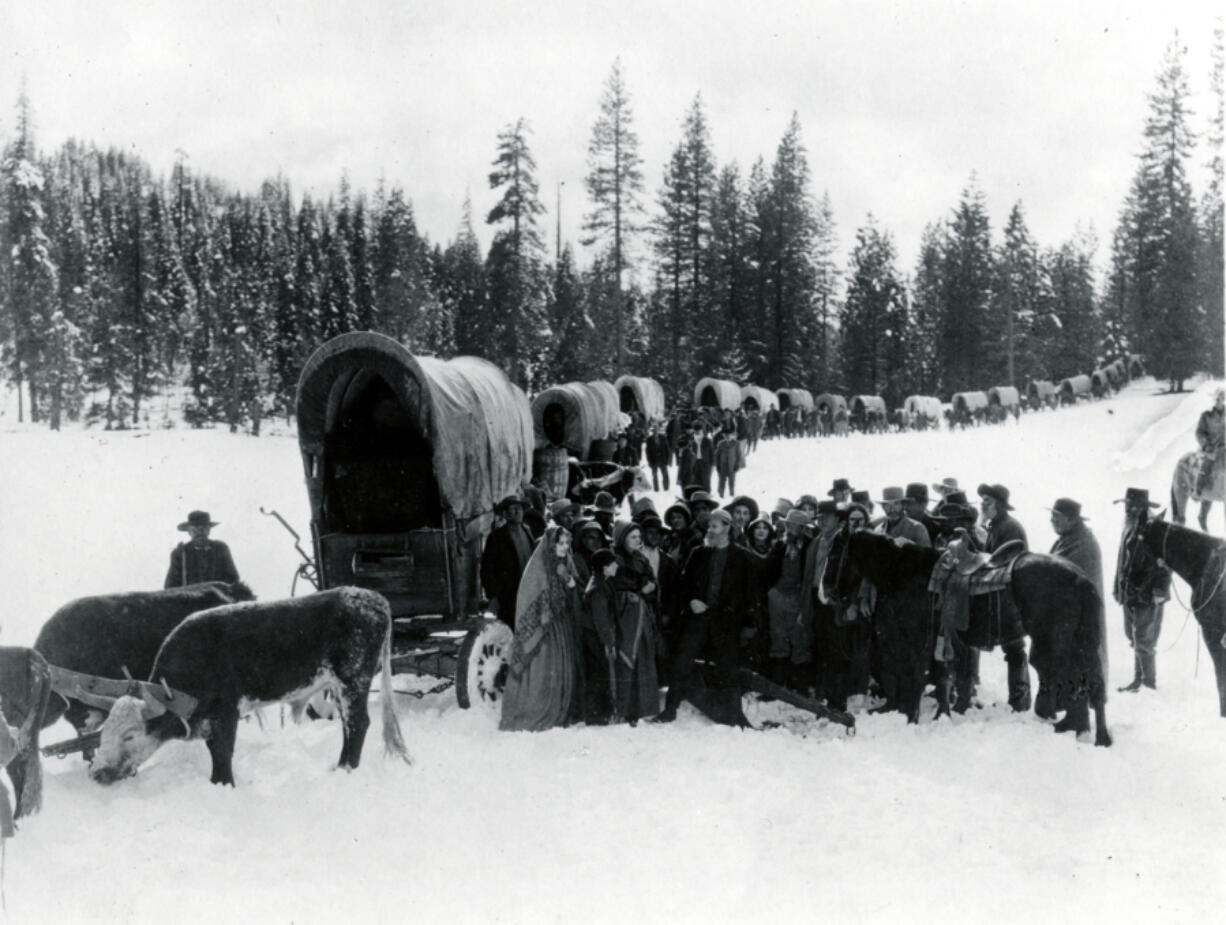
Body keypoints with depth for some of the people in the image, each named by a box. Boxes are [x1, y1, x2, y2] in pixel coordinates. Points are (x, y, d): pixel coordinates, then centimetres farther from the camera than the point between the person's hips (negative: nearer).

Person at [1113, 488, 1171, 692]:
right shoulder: (1130, 529, 9)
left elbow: (1165, 565, -17)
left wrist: (1160, 591, -20)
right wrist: (1118, 585, 18)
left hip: (1147, 597, -8)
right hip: (1130, 594, 8)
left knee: (1143, 642, -3)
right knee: (1134, 639, 16)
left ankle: (1149, 683, 9)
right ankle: (1138, 679, 27)